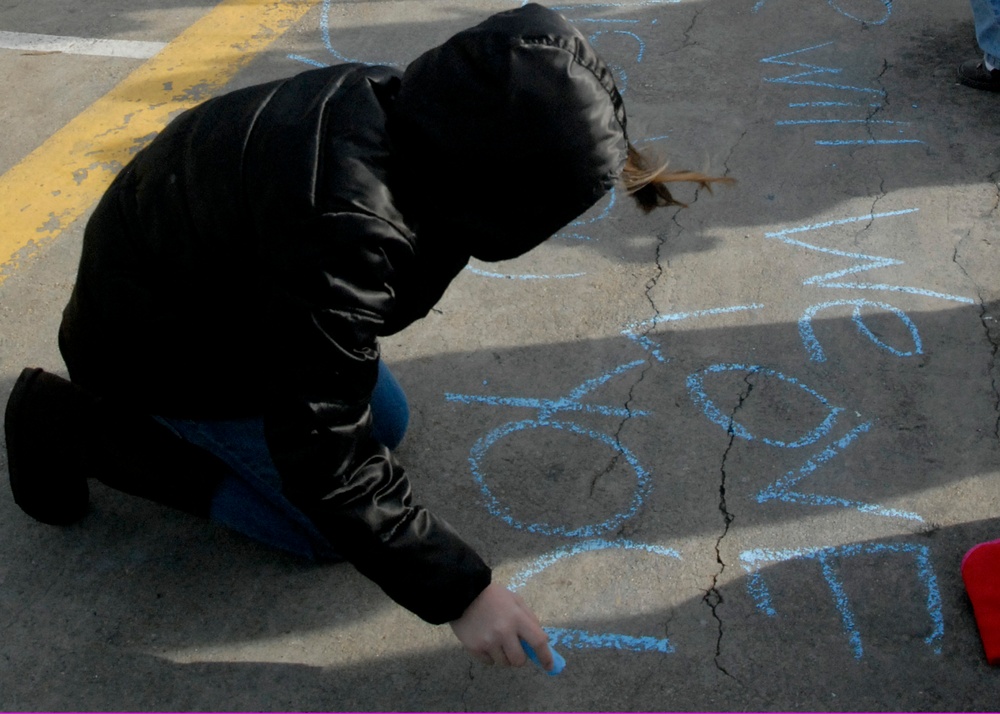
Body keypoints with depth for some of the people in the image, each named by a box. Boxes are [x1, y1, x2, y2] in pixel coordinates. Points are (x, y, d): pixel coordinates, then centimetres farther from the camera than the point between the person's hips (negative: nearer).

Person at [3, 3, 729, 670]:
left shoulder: (404, 108, -14)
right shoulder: (338, 231, -41)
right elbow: (323, 458, -32)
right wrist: (459, 591, -25)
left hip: (227, 284, 8)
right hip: (157, 343, -8)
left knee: (385, 422, 15)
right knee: (337, 526, -2)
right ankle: (80, 424, 2)